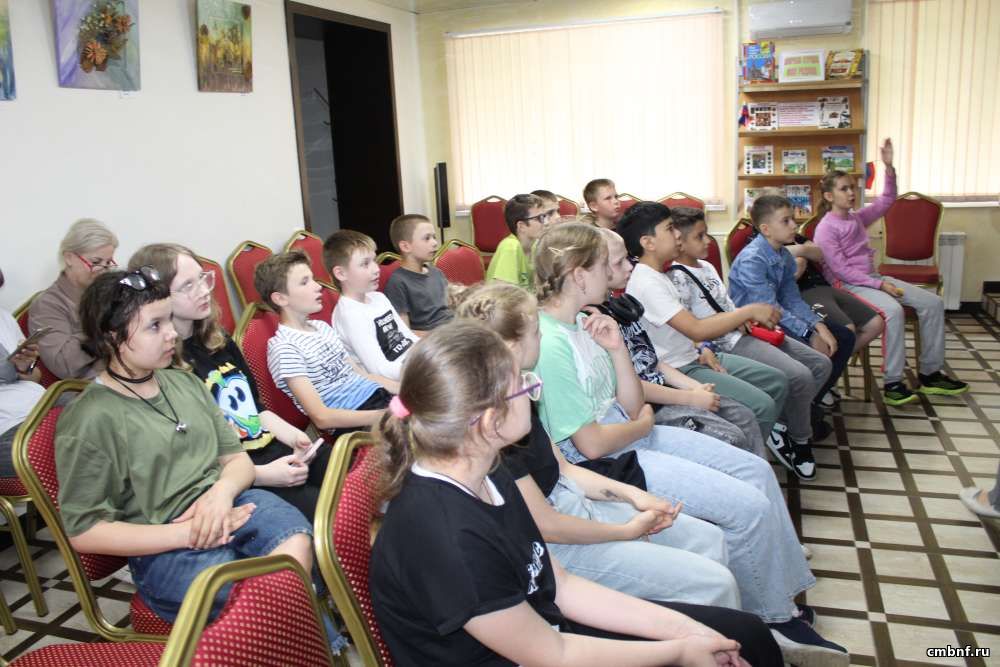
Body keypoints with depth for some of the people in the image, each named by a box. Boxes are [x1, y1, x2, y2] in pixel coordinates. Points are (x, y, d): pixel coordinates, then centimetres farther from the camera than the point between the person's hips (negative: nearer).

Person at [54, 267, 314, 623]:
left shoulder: (185, 382, 15)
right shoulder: (88, 420, -4)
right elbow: (83, 531, -5)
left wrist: (223, 490, -9)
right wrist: (187, 534, -13)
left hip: (228, 504, 5)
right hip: (163, 547, -5)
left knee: (297, 544, -30)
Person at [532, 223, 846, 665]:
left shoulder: (582, 323, 4)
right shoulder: (548, 345, -24)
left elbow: (632, 405, 6)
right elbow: (592, 444, -22)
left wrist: (616, 348, -8)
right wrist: (642, 425, -4)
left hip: (630, 437, 10)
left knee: (756, 471, 7)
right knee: (748, 505, -13)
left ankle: (782, 604, 19)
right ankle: (769, 622, 12)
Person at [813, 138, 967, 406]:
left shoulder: (857, 218, 13)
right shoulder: (825, 229, -11)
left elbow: (886, 201, 16)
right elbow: (841, 270, -17)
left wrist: (889, 168, 2)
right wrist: (880, 284, -20)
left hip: (872, 278, 9)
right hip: (847, 285, -9)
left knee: (933, 302, -3)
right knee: (893, 310, -36)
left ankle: (930, 374, 2)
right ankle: (892, 384, -29)